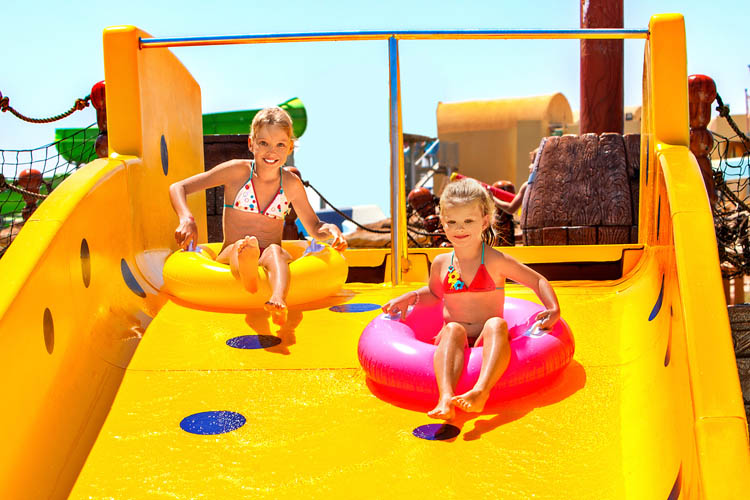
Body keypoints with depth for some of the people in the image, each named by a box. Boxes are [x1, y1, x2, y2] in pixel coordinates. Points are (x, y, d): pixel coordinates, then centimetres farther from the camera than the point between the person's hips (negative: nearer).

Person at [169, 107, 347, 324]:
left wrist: (331, 230, -6)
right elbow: (178, 188, 0)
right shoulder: (238, 171, 0)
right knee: (244, 245, -36)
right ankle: (246, 272, -73)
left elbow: (314, 229, 19)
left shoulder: (291, 183, 7)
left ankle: (278, 300, -66)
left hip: (269, 259, 1)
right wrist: (187, 220, -20)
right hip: (231, 256, -1)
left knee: (275, 251, -34)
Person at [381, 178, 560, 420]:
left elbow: (538, 281, 9)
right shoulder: (441, 264, 10)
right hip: (453, 343, 2)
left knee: (496, 324, -34)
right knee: (453, 329, -33)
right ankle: (446, 396, -57)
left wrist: (553, 309, -7)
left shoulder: (495, 261, 1)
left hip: (486, 343, -1)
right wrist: (411, 297, 12)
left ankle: (481, 390, -58)